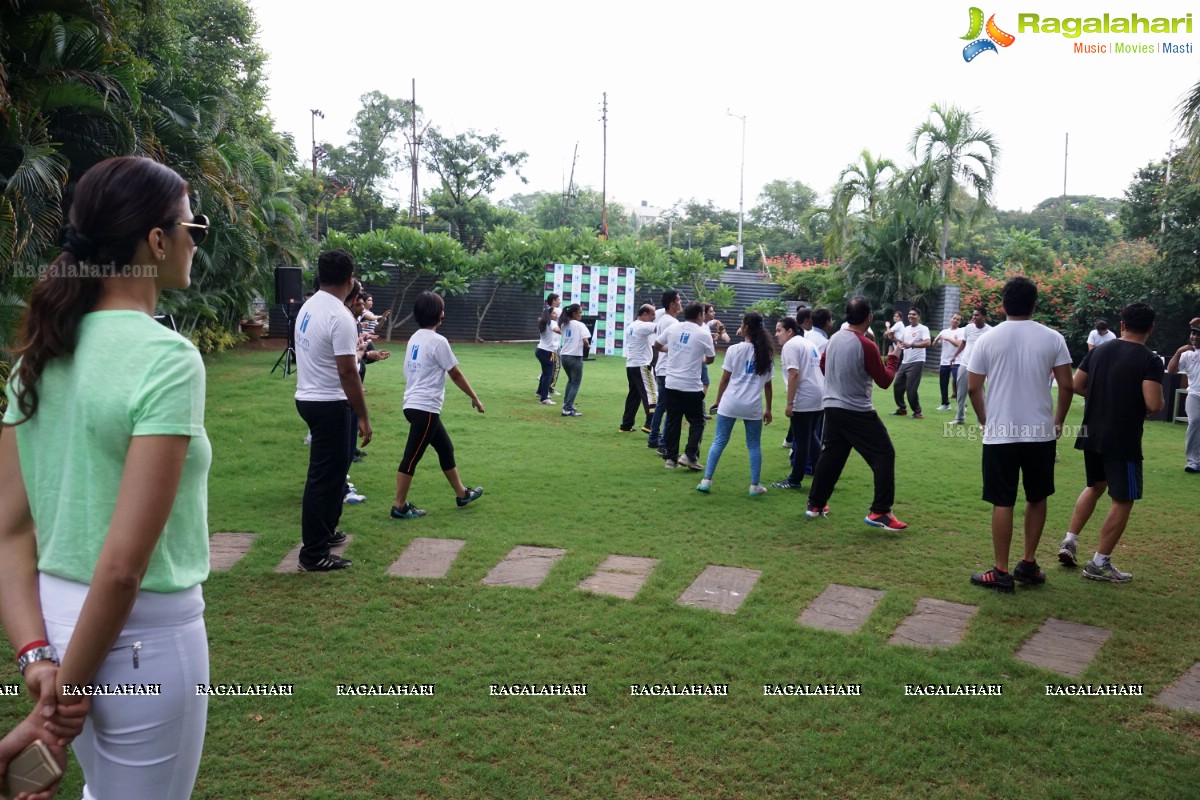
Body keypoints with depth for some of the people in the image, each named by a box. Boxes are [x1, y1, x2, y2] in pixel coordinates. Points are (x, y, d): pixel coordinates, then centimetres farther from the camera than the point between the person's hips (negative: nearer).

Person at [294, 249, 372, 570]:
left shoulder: (308, 307, 8)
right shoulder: (340, 316, -20)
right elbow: (347, 372, -22)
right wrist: (363, 417, -17)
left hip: (308, 397, 10)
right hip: (330, 404, -10)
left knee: (332, 469, 23)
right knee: (325, 477, -2)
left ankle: (324, 531, 37)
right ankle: (313, 554, 5)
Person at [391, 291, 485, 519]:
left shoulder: (415, 338, 11)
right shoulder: (437, 341, -14)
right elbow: (455, 374, -9)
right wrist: (474, 397, 3)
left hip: (414, 404, 9)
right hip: (425, 408, -9)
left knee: (446, 448, 19)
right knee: (412, 458, -3)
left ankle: (462, 494, 29)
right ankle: (400, 506, 4)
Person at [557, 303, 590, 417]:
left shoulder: (564, 325, 12)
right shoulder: (580, 325, -7)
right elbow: (585, 341, -19)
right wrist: (587, 345, 1)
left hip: (564, 356, 7)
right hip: (575, 357, -7)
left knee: (571, 380, 26)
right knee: (575, 384, 2)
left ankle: (566, 405, 25)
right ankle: (568, 409, -6)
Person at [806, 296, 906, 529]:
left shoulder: (834, 339, 4)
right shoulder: (867, 346, -17)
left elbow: (823, 367, 20)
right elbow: (884, 381, -8)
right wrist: (893, 359, 6)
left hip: (832, 408, 7)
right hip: (858, 412, -7)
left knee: (830, 455, 18)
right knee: (884, 455, 0)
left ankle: (815, 504, 25)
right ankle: (879, 512, -3)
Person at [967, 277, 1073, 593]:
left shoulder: (987, 339, -2)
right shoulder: (1052, 338, 0)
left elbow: (973, 388, -1)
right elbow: (1066, 386, 0)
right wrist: (1058, 422, 14)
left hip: (1000, 434, -1)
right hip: (1041, 433, 2)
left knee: (1003, 503, 3)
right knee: (1037, 499, 18)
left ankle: (1001, 573, 7)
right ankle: (1028, 564, 23)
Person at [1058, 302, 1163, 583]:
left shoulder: (1098, 351, 4)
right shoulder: (1150, 361, -12)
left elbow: (1076, 386, 7)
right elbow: (1154, 404, -20)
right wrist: (1155, 407, 2)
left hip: (1092, 434, 6)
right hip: (1124, 441, -6)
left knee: (1095, 486, 25)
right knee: (1123, 500, 6)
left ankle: (1069, 541, 18)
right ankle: (1100, 563, 8)